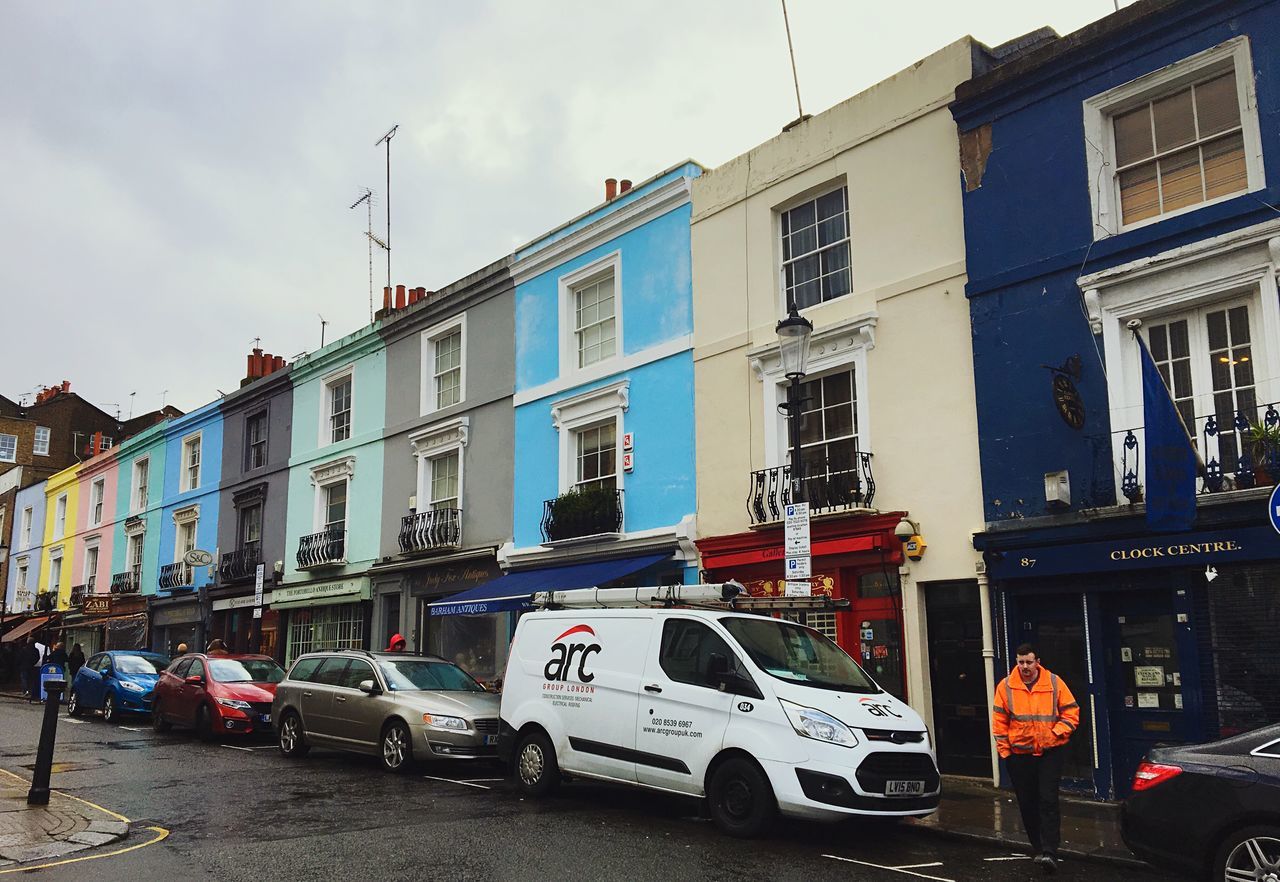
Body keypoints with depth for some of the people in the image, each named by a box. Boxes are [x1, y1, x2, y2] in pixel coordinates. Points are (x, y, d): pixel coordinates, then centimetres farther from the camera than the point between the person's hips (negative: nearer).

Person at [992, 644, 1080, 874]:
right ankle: (1039, 849, 22)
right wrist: (1005, 749, 0)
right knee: (1027, 804, 8)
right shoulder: (1006, 686, -1)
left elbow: (1071, 712, 1)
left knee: (1048, 801, -10)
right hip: (1019, 754, 2)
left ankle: (1049, 853, -12)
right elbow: (999, 721, 3)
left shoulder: (1054, 683, -3)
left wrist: (1055, 733, -11)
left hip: (1050, 752, -2)